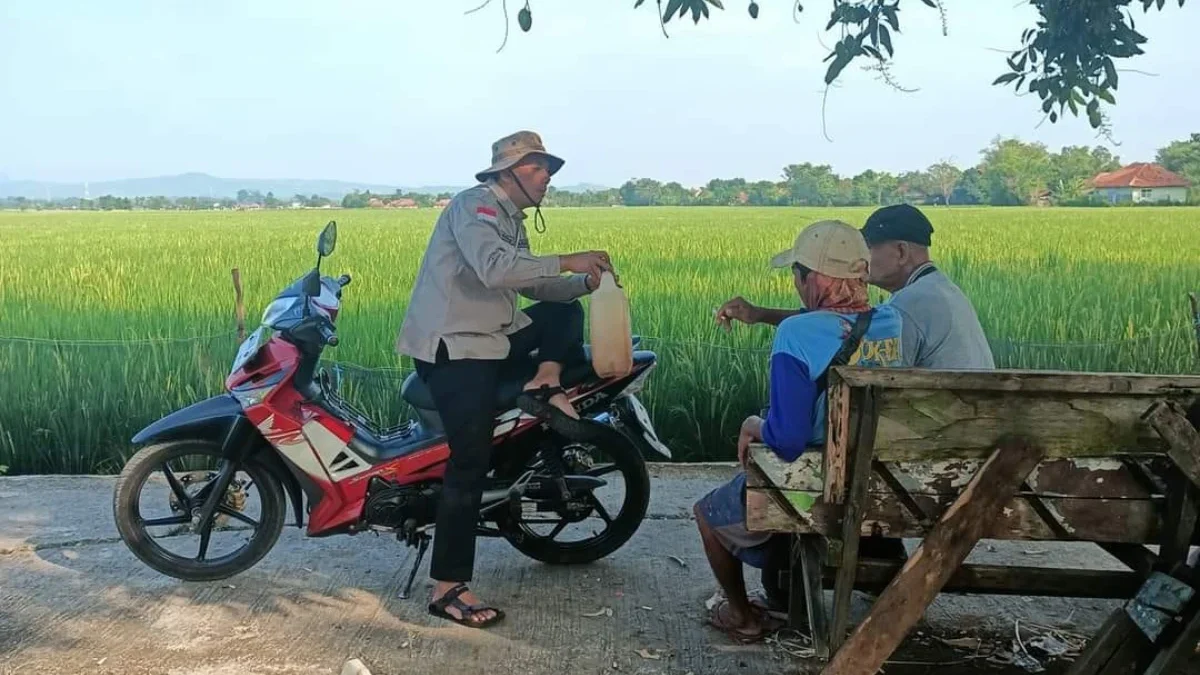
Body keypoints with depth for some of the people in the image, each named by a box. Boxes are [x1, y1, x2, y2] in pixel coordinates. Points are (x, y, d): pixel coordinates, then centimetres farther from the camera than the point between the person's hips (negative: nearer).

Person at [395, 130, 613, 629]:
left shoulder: (511, 220, 18)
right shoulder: (474, 205, -12)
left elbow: (532, 285, 18)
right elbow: (494, 268, -29)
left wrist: (586, 281, 7)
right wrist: (566, 261, -24)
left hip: (491, 337, 10)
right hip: (454, 347, -10)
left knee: (565, 312, 11)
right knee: (472, 462, -13)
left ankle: (544, 384, -6)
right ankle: (447, 589, -8)